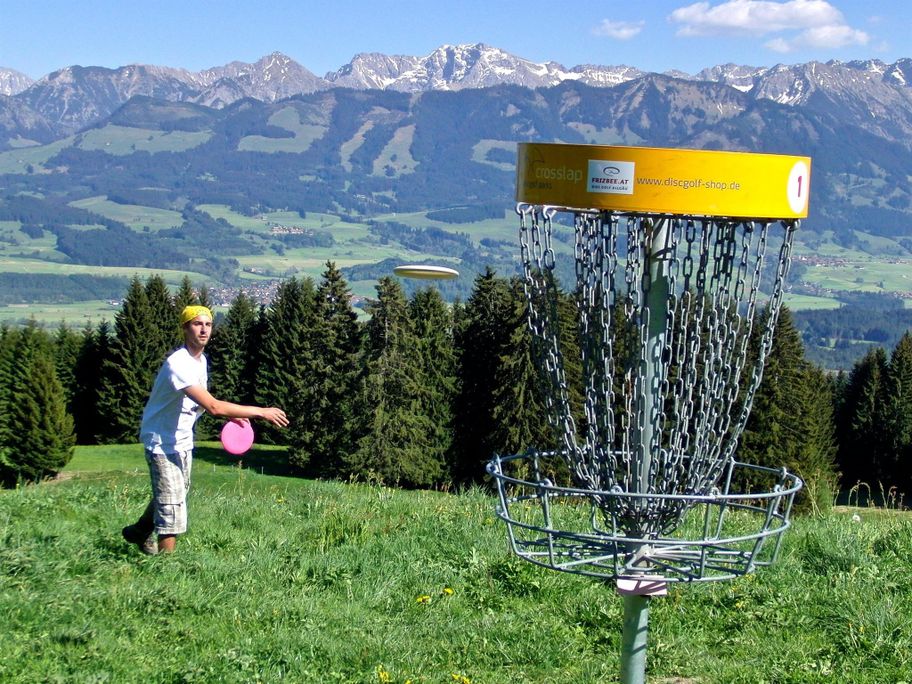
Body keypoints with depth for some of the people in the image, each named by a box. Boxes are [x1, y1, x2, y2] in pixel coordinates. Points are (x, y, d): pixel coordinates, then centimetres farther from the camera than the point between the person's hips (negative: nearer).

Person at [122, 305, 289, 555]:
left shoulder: (201, 360, 2)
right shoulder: (178, 364, -30)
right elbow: (213, 406, -38)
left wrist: (230, 415, 1)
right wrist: (261, 412, -34)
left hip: (183, 439, 10)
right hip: (162, 441, -10)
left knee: (174, 493, 26)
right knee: (172, 507, -11)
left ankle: (140, 531, 48)